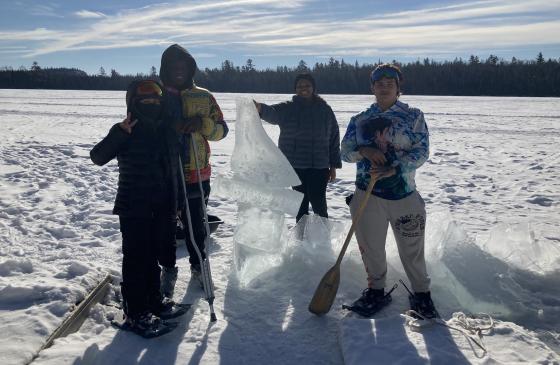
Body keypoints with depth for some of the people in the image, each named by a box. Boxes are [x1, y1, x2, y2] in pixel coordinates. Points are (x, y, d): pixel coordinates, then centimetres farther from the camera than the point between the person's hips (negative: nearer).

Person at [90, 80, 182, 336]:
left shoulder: (168, 131, 9)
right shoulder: (125, 132, -7)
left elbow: (175, 169, 15)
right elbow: (98, 157, -18)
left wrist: (177, 203, 15)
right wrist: (120, 133, -30)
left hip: (161, 208, 6)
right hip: (134, 209, -5)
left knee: (153, 256, 17)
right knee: (136, 259, -1)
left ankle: (153, 301, 31)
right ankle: (135, 314, 8)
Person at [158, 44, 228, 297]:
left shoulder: (203, 97, 6)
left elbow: (221, 130, 5)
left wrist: (202, 123, -16)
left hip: (196, 174, 1)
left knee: (196, 224, 11)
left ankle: (198, 267, 30)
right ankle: (168, 269, 27)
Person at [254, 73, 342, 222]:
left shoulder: (324, 109, 3)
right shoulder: (288, 108, 0)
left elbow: (334, 138, 6)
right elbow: (272, 113, -22)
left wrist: (334, 166, 4)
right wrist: (260, 108, -46)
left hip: (319, 167, -1)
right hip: (295, 166, 1)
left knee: (318, 203, -4)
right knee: (301, 204, 11)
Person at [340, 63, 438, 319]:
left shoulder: (413, 116, 3)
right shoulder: (360, 120, 9)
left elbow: (422, 151, -5)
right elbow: (345, 151, 5)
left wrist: (394, 168, -19)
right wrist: (364, 150, -17)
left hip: (404, 194, -2)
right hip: (367, 194, 2)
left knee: (412, 248, 5)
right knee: (370, 247, 9)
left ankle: (421, 294, 24)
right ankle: (376, 291, 28)